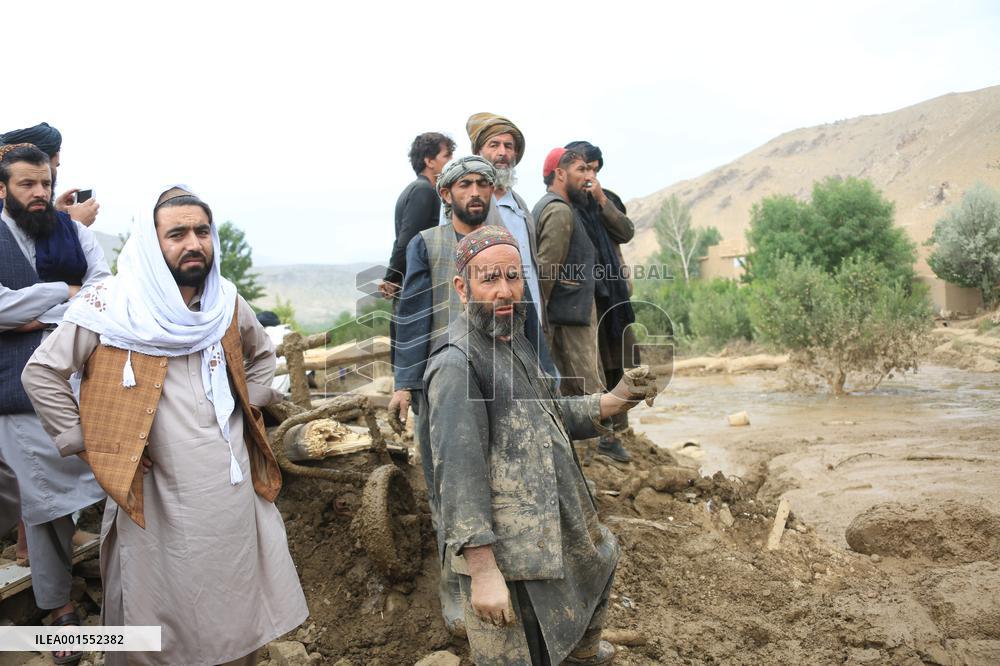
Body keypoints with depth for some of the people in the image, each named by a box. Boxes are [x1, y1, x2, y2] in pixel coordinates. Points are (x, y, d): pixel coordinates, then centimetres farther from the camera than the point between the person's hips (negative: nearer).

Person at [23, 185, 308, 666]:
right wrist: (86, 443, -7)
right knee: (161, 617, 9)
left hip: (232, 486, 4)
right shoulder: (111, 305, -9)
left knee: (236, 608, 14)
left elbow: (263, 356, 22)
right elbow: (41, 373, -5)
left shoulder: (227, 303, 4)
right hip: (156, 493, -4)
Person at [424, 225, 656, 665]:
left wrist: (614, 400, 6)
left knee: (599, 562, 31)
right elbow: (457, 473, -25)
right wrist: (483, 570, -27)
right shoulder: (456, 364, -21)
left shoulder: (514, 342, 9)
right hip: (505, 549, -10)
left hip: (555, 526, 10)